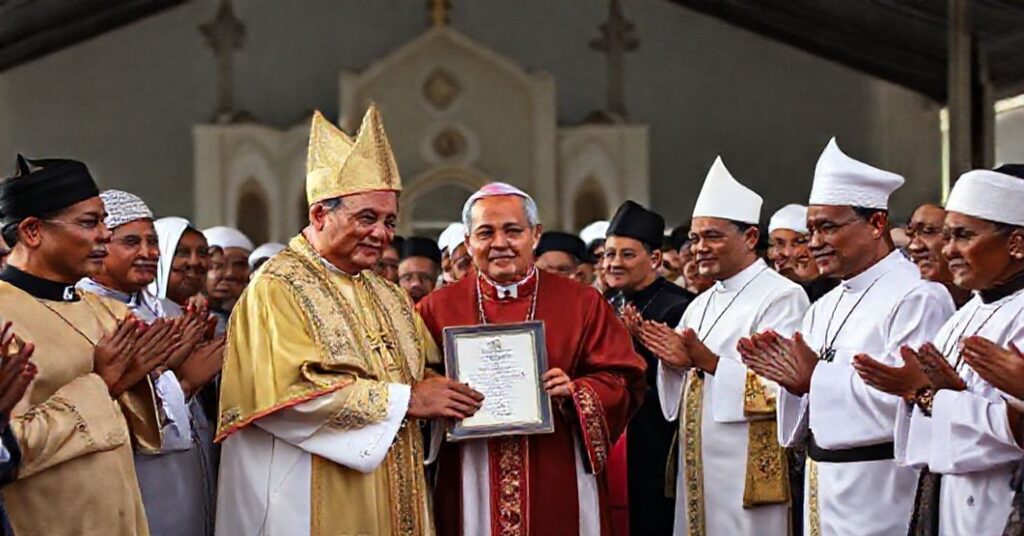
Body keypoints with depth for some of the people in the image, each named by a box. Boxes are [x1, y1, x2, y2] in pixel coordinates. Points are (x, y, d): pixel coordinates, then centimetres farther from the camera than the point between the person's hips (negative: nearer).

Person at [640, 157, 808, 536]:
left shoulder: (782, 297, -8)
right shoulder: (701, 305, 17)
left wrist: (705, 361, -23)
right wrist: (673, 361, -4)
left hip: (749, 472, -8)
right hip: (698, 469, 8)